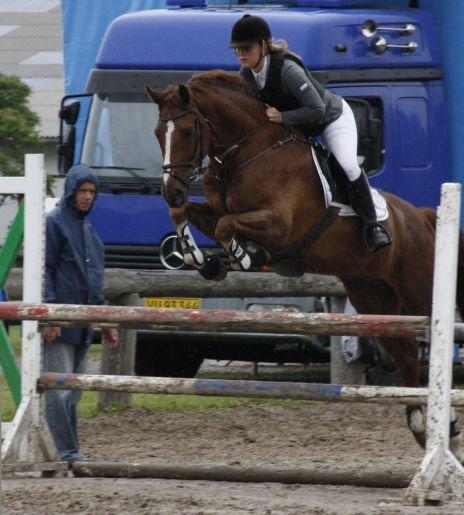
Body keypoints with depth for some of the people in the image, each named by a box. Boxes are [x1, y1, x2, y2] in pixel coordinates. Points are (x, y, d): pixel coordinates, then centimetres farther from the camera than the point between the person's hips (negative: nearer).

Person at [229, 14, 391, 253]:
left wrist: (282, 117, -41)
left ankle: (372, 226, -13)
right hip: (297, 127, 8)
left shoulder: (287, 69, -38)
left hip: (332, 117, -8)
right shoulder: (246, 73, -15)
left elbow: (317, 110, -37)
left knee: (348, 165, -26)